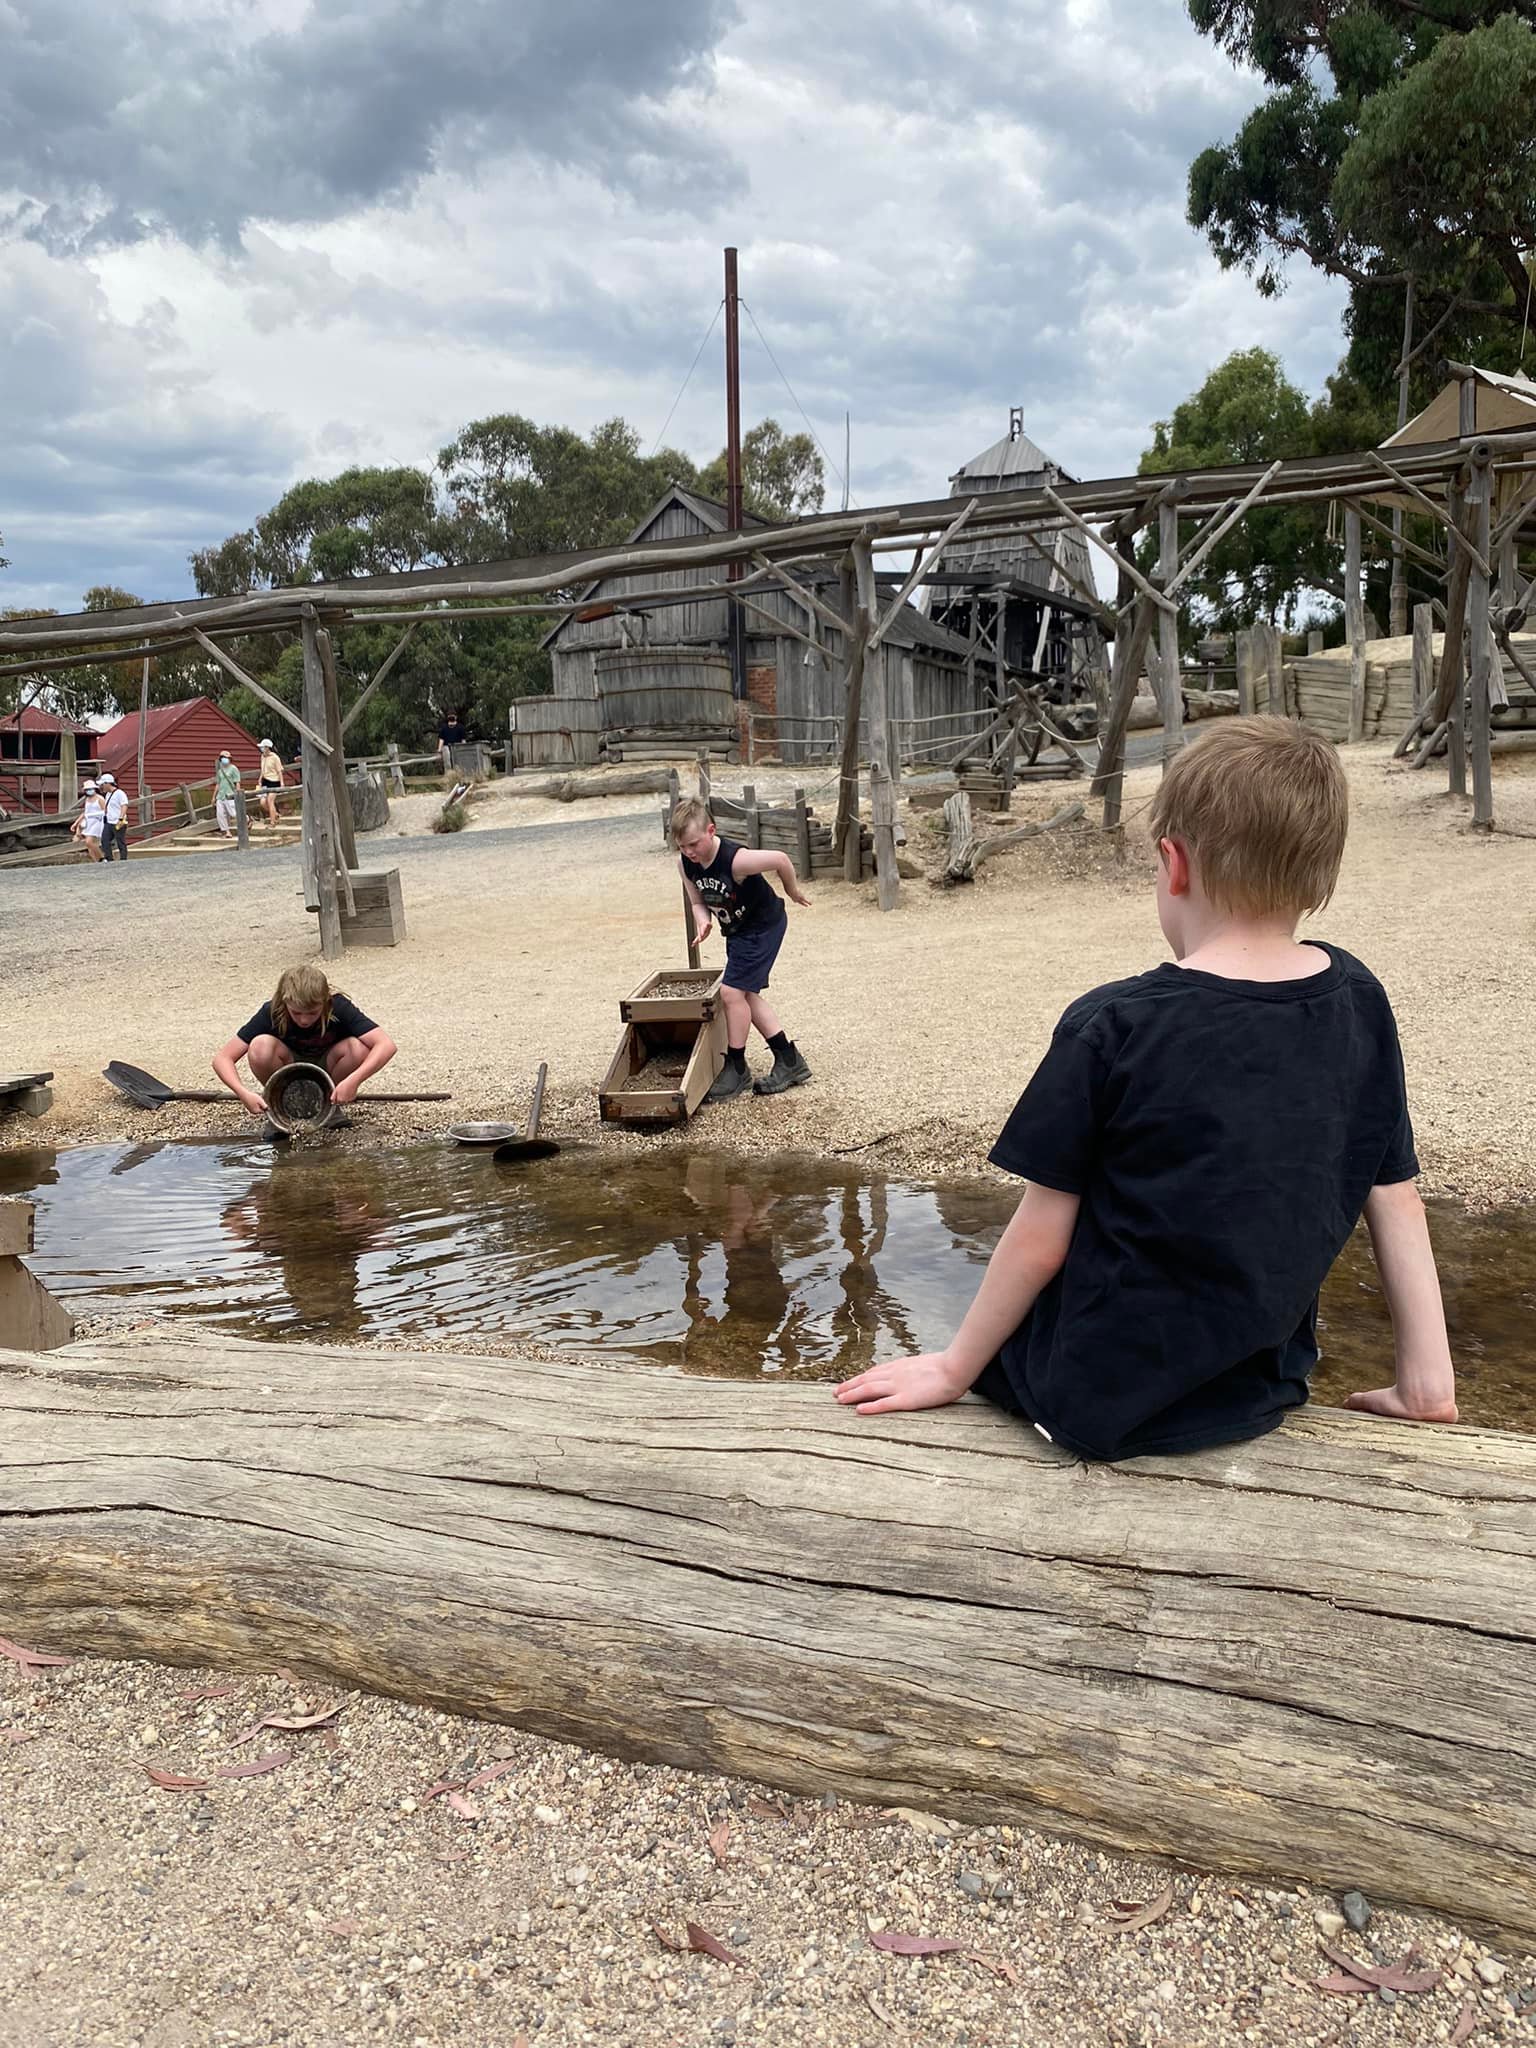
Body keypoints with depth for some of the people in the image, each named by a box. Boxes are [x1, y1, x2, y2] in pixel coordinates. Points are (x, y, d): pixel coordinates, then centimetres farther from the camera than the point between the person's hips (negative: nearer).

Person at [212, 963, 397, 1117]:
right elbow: (222, 1057, -26)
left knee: (358, 1048, -32)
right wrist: (243, 1093, -43)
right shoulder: (272, 1013, -25)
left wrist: (353, 1081, -50)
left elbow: (386, 1045, -37)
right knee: (260, 1046, -32)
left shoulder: (339, 1008, -27)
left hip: (326, 1069, 0)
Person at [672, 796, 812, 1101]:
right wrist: (703, 920, -22)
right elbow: (698, 902, 0)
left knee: (732, 992, -12)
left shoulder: (735, 859, -33)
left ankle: (736, 1067, 3)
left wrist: (793, 893, -7)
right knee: (745, 995, 11)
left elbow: (781, 860, -23)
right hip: (737, 931, 9)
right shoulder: (686, 864, -11)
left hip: (763, 925, -8)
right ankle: (790, 1060, 21)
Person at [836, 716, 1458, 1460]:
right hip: (1261, 1394, 4)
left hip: (1106, 1400, -4)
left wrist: (953, 1369, 0)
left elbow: (1039, 1242, -14)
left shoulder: (1110, 1026, -19)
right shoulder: (1357, 1002, -6)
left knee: (998, 1339, 27)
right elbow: (1397, 1202, -1)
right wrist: (1427, 1384, 8)